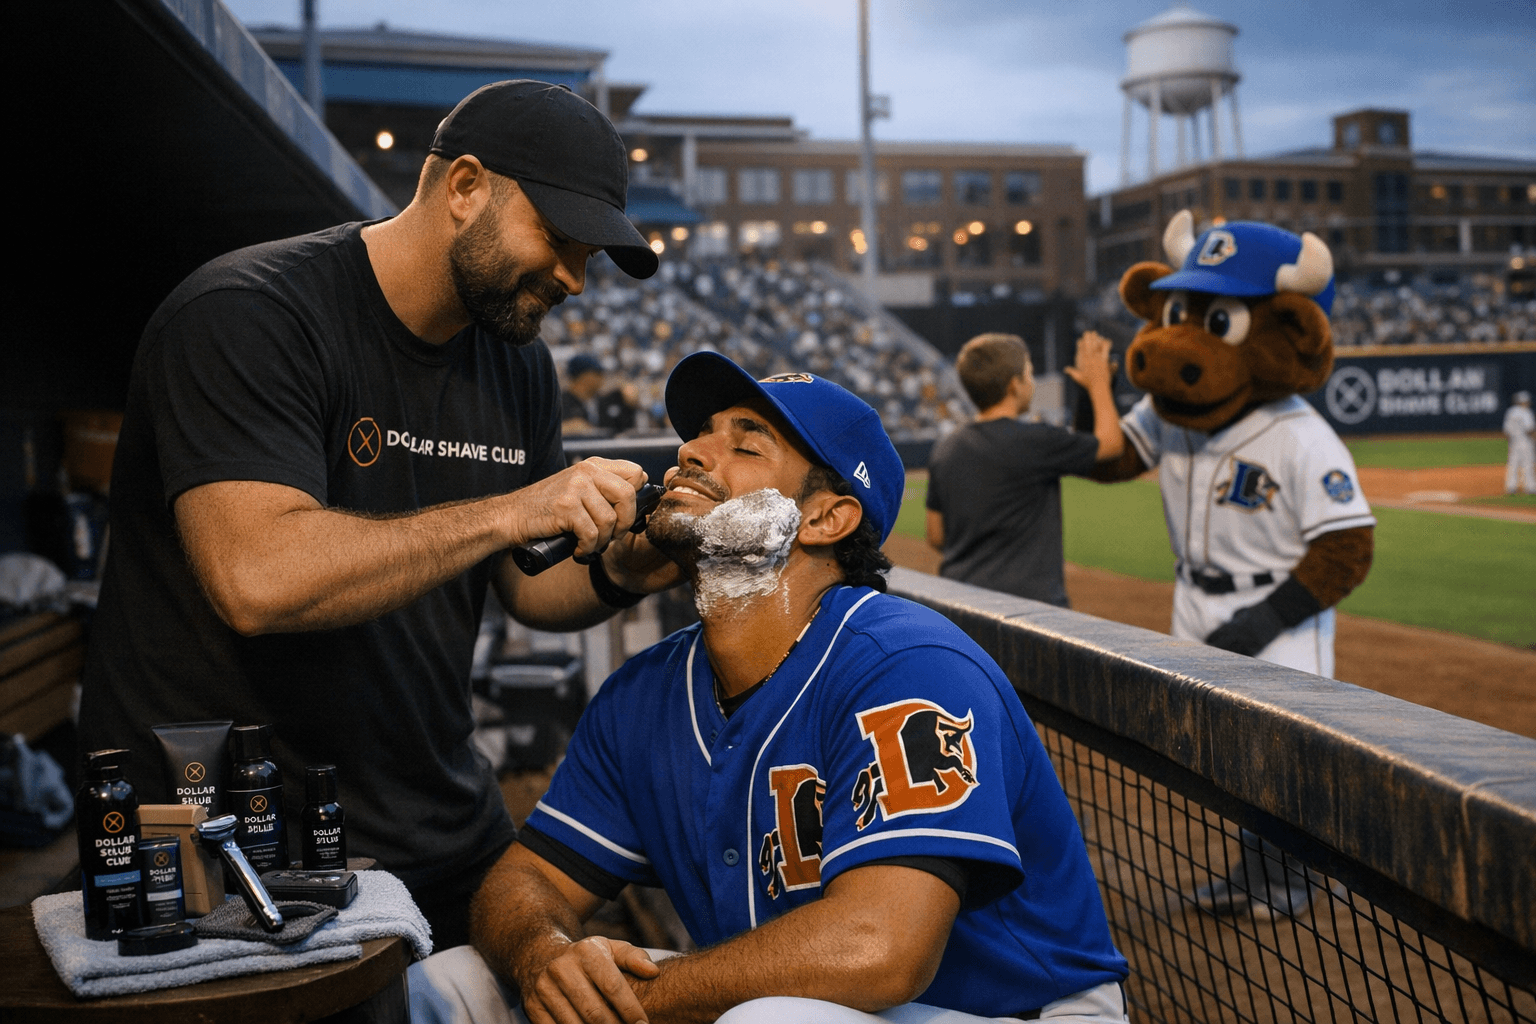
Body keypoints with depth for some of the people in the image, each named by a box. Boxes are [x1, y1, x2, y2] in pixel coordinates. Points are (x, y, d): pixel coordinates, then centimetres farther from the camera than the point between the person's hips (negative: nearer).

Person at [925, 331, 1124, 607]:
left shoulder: (944, 451, 6)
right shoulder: (1035, 441, -11)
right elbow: (1111, 444, 4)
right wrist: (1098, 382, 17)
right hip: (1028, 600, -6)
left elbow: (936, 537, 13)